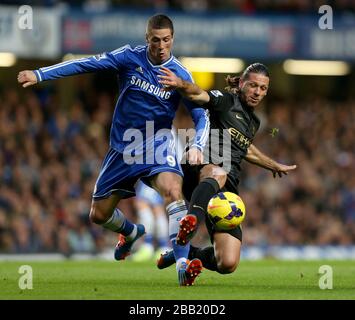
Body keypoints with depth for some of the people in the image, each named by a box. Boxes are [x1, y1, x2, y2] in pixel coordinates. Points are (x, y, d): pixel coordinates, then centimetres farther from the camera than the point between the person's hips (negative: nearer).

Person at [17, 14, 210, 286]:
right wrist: (39, 74, -17)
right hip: (122, 147, 3)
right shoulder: (130, 58, -9)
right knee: (99, 215, 10)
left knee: (173, 190, -34)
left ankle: (183, 265, -37)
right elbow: (88, 64, -11)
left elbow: (202, 116, -8)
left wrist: (197, 147, -28)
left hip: (157, 143, -3)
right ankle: (131, 233, 46)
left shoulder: (180, 75, -11)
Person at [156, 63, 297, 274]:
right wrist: (181, 84, -41)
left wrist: (274, 166, 58)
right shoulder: (226, 100, 4)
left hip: (227, 191, 6)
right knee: (218, 173, -46)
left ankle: (187, 253, 21)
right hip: (201, 169, -6)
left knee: (228, 264, -9)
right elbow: (199, 95, -18)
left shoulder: (253, 122, 25)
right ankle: (192, 219, -75)